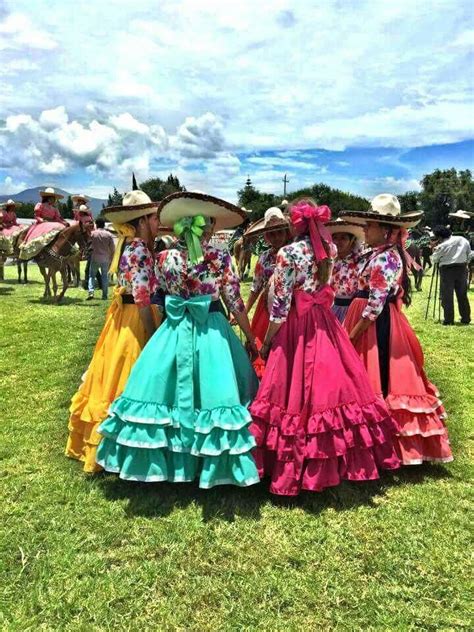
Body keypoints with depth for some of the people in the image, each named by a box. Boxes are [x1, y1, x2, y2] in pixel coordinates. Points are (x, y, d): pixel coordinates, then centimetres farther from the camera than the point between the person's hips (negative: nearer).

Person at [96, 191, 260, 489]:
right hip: (211, 330, -2)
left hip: (174, 330, 2)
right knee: (212, 393, 6)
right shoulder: (220, 257, -7)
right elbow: (235, 303, -3)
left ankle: (167, 460, 23)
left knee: (165, 386, 12)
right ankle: (212, 464, 16)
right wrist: (251, 339, 6)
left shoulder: (164, 258, -2)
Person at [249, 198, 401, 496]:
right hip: (325, 323, 6)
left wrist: (266, 342, -3)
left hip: (297, 327, -5)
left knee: (299, 393, 2)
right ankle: (335, 462, 24)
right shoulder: (330, 249, 3)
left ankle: (295, 470, 13)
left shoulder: (289, 253, -13)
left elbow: (281, 305, -13)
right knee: (330, 385, 12)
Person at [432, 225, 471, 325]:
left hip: (447, 270, -5)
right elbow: (469, 255, 9)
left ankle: (448, 319, 0)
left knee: (447, 296, 1)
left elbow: (434, 260, -1)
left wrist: (435, 251, 15)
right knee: (462, 295, 11)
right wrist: (466, 264, 19)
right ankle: (466, 319, 16)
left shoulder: (442, 246, -13)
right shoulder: (463, 240, 3)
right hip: (462, 269, 5)